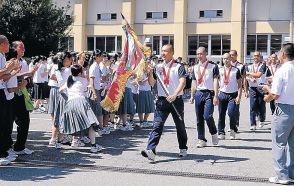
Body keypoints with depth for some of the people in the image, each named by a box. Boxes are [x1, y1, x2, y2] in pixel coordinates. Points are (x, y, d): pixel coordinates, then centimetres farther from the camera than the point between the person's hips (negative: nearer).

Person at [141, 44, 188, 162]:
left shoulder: (178, 67, -2)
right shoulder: (158, 67, 11)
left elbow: (183, 82, -14)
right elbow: (151, 83, 10)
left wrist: (174, 95, -28)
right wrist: (150, 72, -8)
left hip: (176, 100, -2)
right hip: (162, 100, 3)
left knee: (180, 126, 13)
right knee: (157, 125, -10)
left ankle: (183, 148, 31)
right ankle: (151, 150, -19)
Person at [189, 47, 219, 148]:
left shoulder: (213, 66, -2)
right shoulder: (195, 67, 15)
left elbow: (215, 81, -7)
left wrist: (216, 96, -15)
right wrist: (192, 96, 13)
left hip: (209, 93, -5)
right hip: (198, 93, 5)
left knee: (207, 116, -16)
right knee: (199, 118, 5)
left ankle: (214, 133, 11)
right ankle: (201, 139, 13)